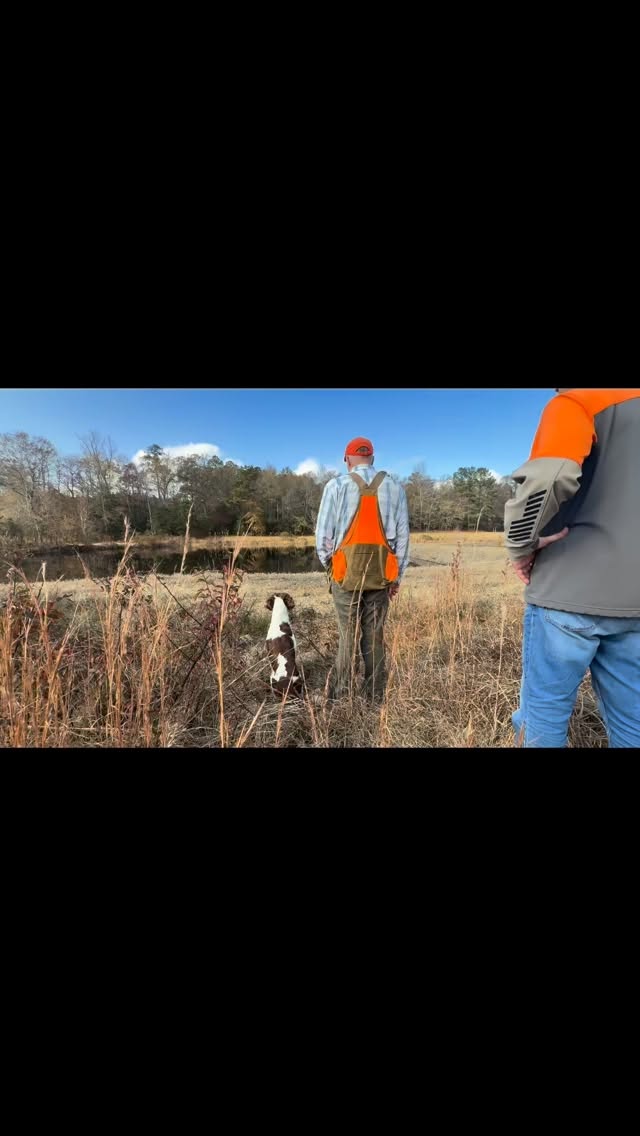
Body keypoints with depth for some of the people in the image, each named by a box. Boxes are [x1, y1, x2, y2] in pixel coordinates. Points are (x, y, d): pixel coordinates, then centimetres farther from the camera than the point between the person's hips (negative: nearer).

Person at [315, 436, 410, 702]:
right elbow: (402, 535, 7)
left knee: (348, 636, 6)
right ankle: (375, 697, 18)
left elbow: (323, 533, -2)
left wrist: (328, 563, 14)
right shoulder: (394, 486, 8)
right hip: (381, 574, 2)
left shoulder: (337, 485, 0)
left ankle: (340, 696, 13)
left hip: (346, 572, -2)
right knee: (374, 636, 10)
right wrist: (397, 576, 13)